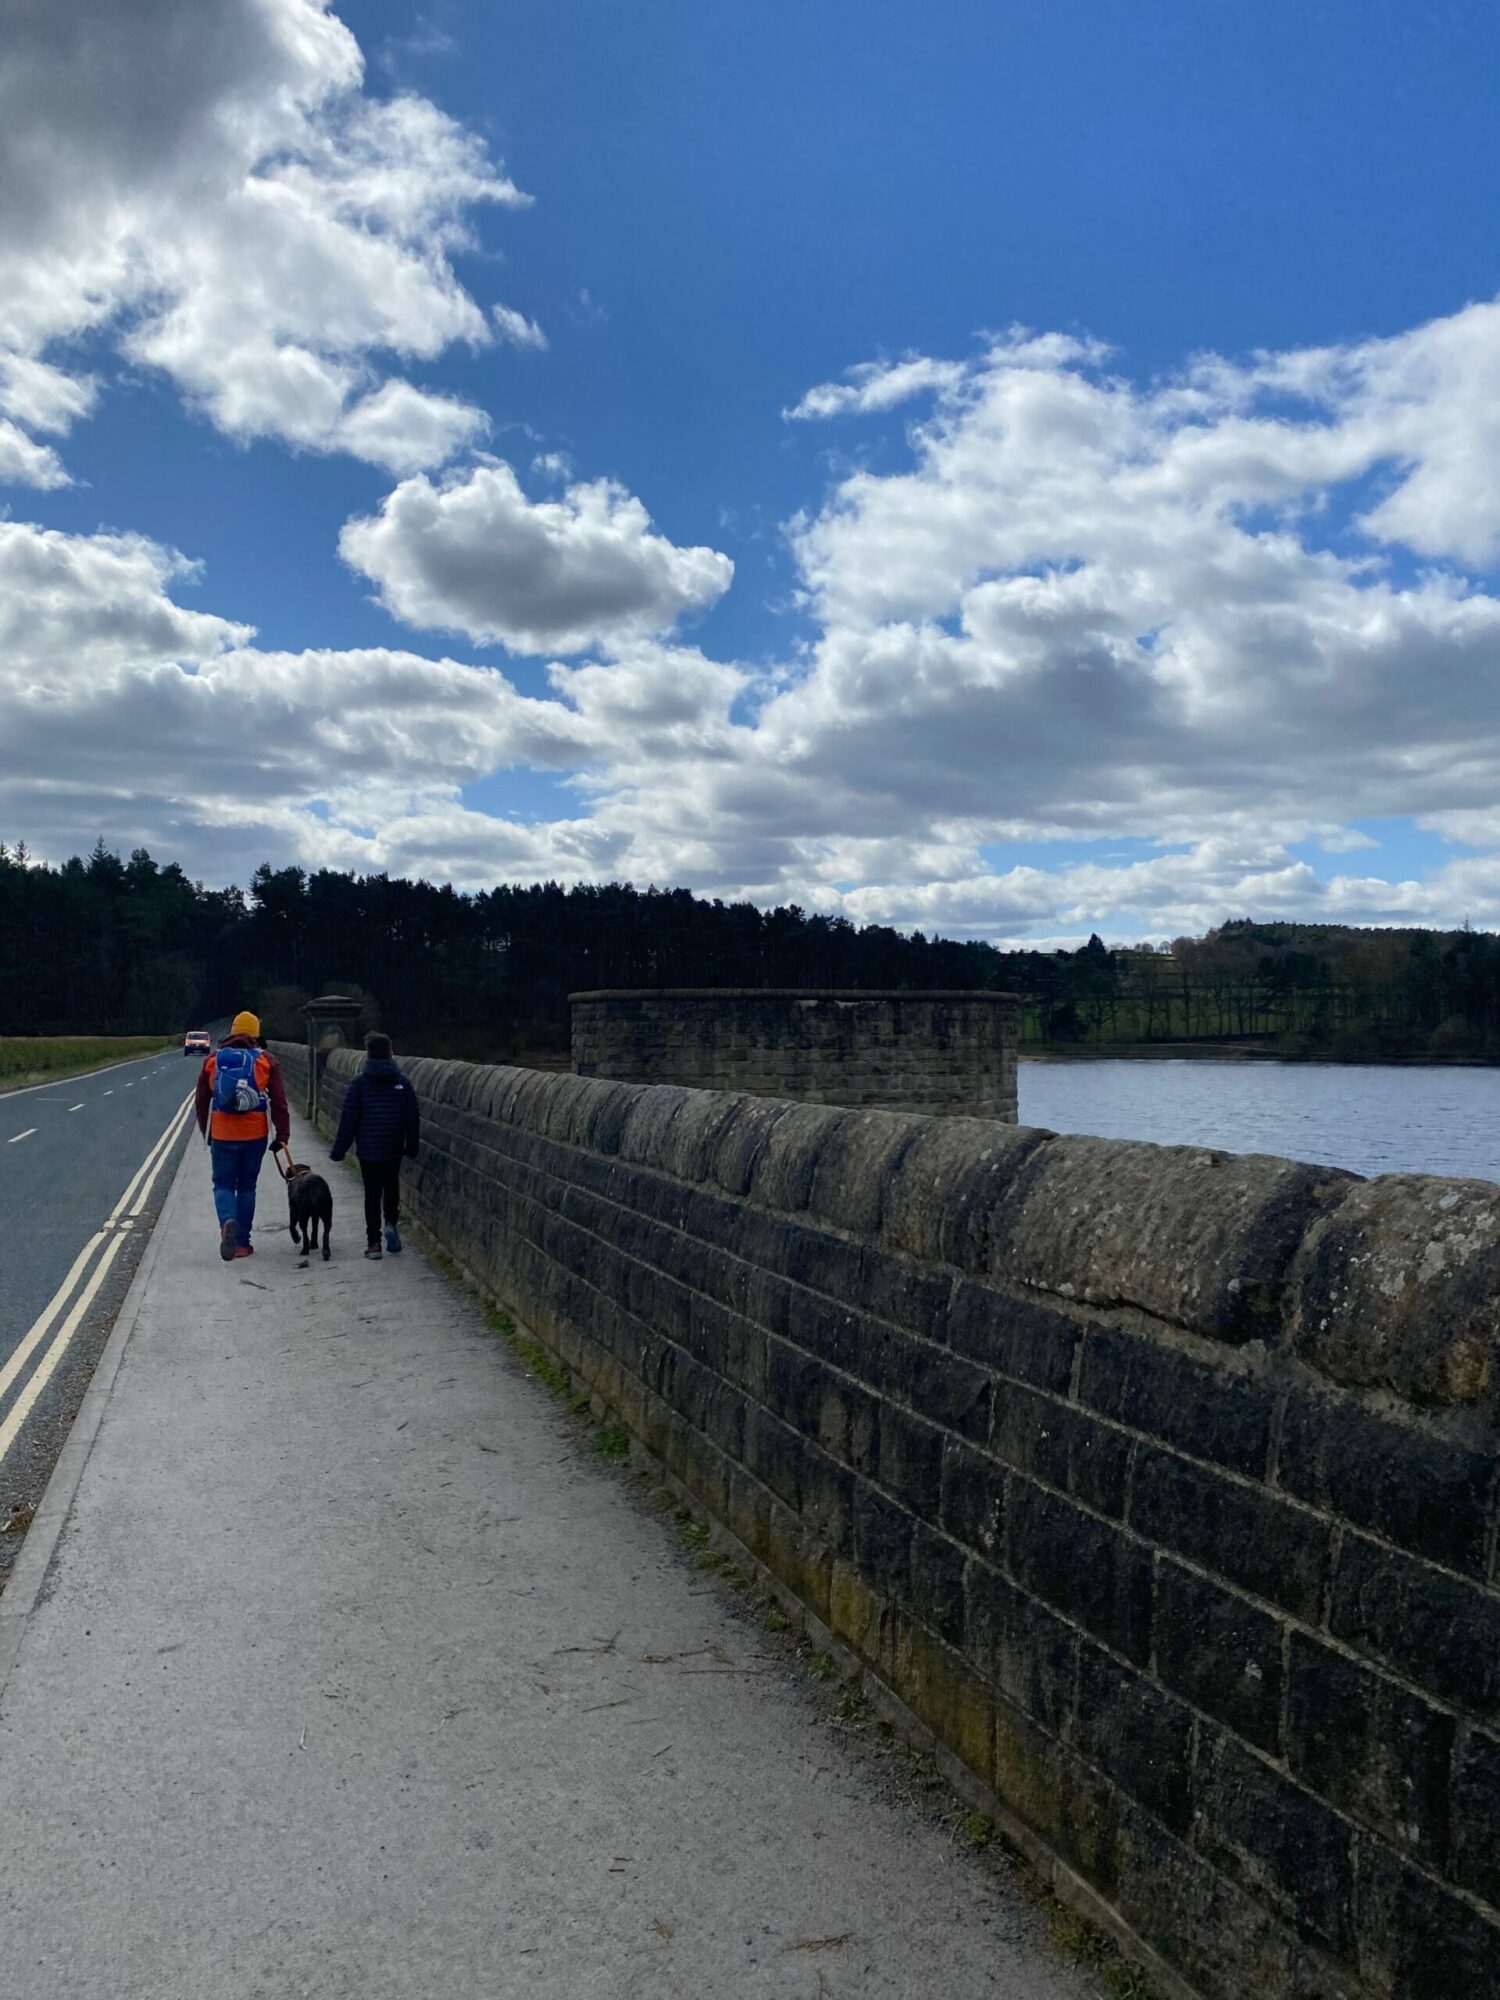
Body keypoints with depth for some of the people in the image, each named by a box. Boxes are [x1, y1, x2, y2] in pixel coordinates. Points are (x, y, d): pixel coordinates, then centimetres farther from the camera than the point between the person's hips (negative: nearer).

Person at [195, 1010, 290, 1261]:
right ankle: (242, 1242, 13)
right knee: (246, 1186, 11)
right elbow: (278, 1101, -4)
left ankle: (228, 1222, -21)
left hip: (222, 1135, 0)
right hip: (255, 1135, 0)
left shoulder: (213, 1059, 6)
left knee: (223, 1184, 9)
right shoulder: (266, 1060, 0)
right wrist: (282, 1135, 0)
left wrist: (206, 1132, 21)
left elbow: (202, 1100, 10)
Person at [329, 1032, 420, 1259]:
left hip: (368, 1149, -1)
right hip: (394, 1148, 1)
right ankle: (391, 1222, -2)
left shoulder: (360, 1082, -6)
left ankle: (373, 1242, 5)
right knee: (392, 1187, 20)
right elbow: (413, 1118, 2)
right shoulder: (402, 1081, 0)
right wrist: (411, 1147, 12)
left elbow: (348, 1118, -6)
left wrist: (339, 1149, 1)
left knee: (372, 1193, 6)